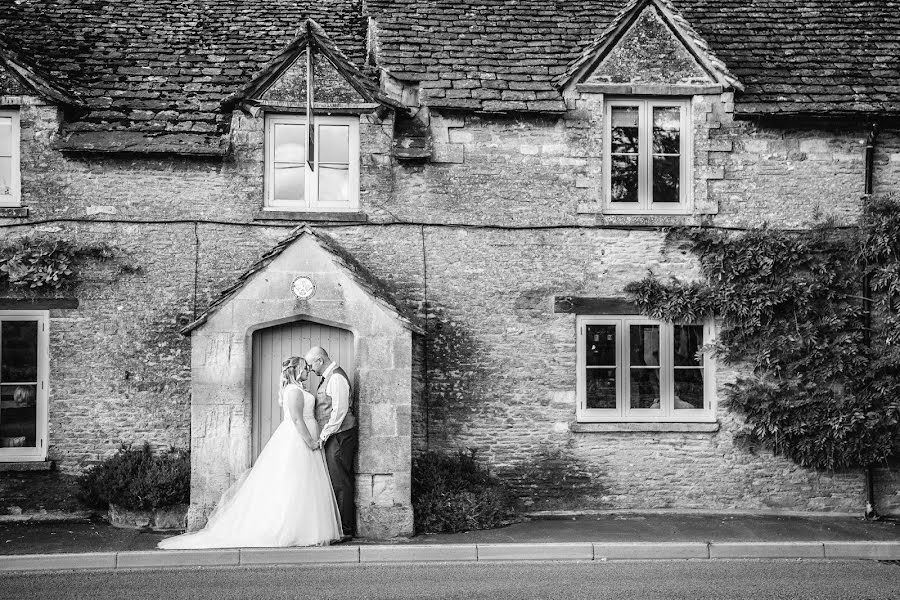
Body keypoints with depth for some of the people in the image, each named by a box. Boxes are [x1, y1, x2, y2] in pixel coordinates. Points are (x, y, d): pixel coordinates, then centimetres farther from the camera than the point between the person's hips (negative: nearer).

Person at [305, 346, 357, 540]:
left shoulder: (336, 378, -14)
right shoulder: (327, 377, 17)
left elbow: (339, 411, -19)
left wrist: (324, 435, -16)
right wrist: (323, 436, 12)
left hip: (339, 437, -10)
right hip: (331, 437, 10)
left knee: (340, 483, -7)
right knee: (339, 482, 10)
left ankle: (345, 530, -3)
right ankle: (344, 527, 15)